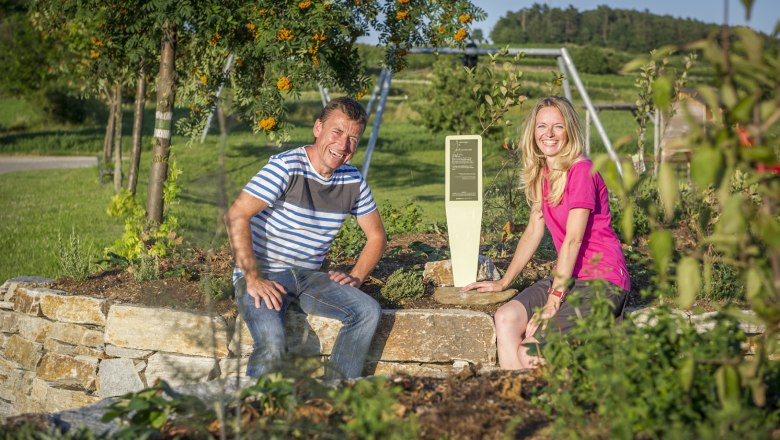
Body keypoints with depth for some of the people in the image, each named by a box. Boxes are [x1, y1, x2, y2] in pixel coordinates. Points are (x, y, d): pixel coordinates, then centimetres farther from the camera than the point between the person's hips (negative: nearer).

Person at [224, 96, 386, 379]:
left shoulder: (353, 181, 6)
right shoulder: (287, 166, -13)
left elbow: (377, 236, 18)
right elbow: (236, 217, -21)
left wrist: (356, 277, 1)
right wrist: (253, 278, -24)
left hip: (308, 277, 6)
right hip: (263, 274, -6)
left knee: (368, 311, -18)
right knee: (272, 343, -31)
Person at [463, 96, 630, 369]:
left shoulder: (581, 171, -15)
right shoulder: (542, 174, 12)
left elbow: (573, 240, -19)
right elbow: (533, 231, 16)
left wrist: (553, 301, -20)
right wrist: (503, 282, 13)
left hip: (602, 281, -8)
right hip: (568, 276, 8)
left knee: (528, 353, -20)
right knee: (505, 318, -16)